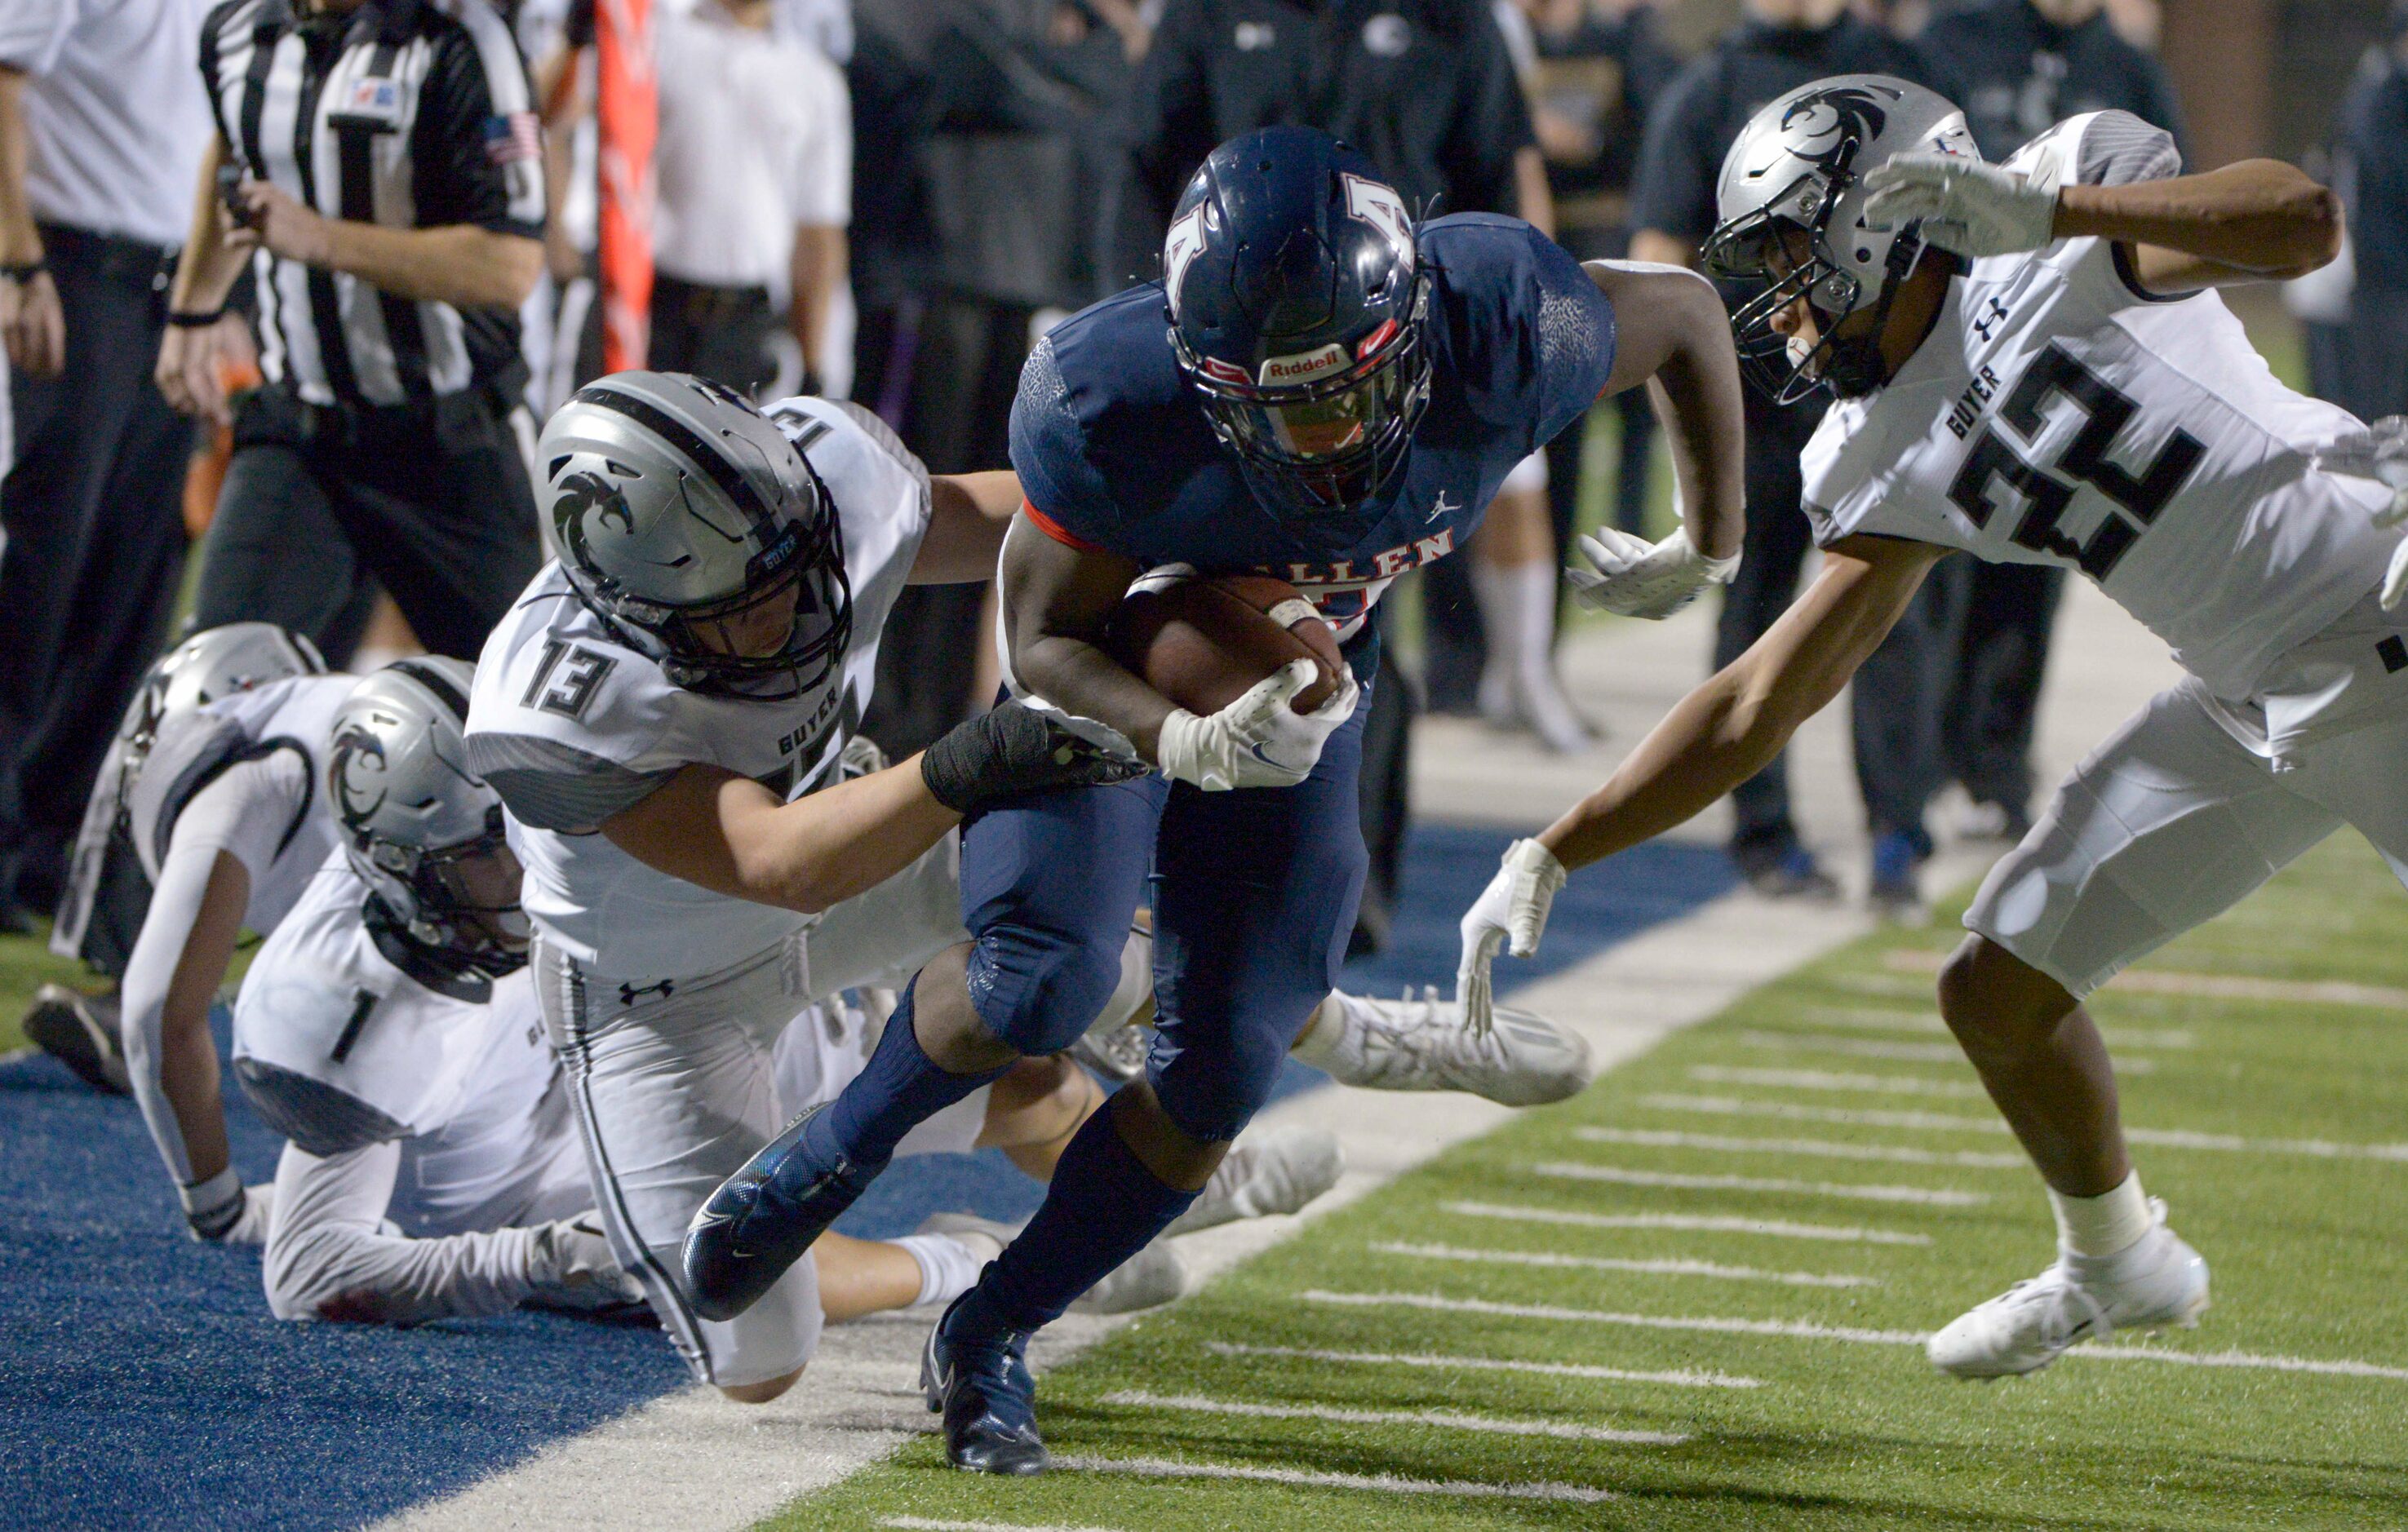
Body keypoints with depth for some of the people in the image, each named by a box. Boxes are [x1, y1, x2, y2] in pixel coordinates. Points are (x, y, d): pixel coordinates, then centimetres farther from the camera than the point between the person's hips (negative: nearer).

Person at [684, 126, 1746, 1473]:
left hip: (1304, 684, 3)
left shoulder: (1500, 338, -35)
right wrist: (1187, 743, -44)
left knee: (1222, 1069, -5)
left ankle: (992, 1339, 15)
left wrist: (1714, 541, 1)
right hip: (1113, 665, -3)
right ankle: (838, 1150, 8)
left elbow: (1685, 310, -12)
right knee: (1043, 983, -24)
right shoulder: (1112, 410, -39)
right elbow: (1046, 641, -23)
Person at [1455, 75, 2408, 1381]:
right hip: (2253, 702, 8)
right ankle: (2112, 1264, 34)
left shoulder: (2061, 248, -15)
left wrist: (2046, 210, -40)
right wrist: (1551, 858, 2)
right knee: (1996, 991, 9)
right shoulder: (1891, 464, 4)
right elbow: (1762, 701, 6)